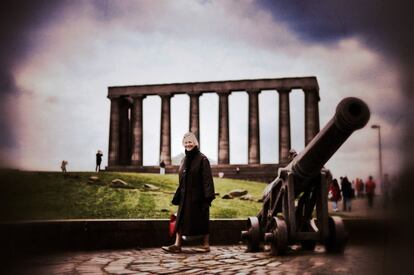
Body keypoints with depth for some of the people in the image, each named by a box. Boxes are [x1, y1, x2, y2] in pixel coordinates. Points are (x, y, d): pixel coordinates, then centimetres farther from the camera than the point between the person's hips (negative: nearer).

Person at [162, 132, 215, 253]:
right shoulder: (184, 160, 14)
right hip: (185, 195, 6)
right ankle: (177, 245, 0)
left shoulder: (202, 159, -7)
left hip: (198, 195, -6)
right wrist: (177, 197, 13)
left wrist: (208, 196, -18)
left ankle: (206, 244, 13)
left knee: (202, 219, 2)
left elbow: (207, 178, -12)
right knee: (181, 219, 0)